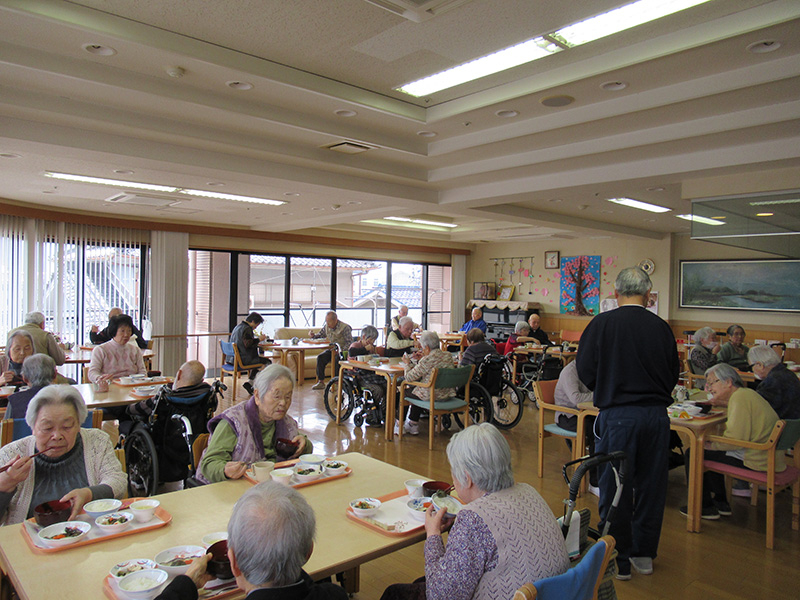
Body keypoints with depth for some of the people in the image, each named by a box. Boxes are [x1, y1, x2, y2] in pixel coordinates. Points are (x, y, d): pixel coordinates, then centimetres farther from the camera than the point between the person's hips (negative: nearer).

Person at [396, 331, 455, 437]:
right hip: (447, 393, 8)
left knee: (403, 391, 18)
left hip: (431, 396, -7)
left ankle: (400, 424, 31)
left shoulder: (427, 360, -21)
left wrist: (407, 363, 3)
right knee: (416, 388, 31)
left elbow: (409, 377, -15)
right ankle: (413, 424, 38)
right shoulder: (448, 356, 1)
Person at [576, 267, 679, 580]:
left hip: (618, 416, -3)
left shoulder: (603, 323, -9)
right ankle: (644, 554, 29)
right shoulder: (661, 327, 0)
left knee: (615, 487, 8)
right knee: (651, 484, 16)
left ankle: (619, 560, 18)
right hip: (656, 415, 3)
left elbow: (585, 370, -5)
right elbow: (673, 374, 8)